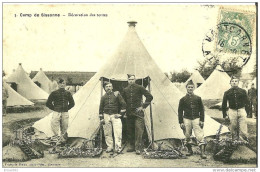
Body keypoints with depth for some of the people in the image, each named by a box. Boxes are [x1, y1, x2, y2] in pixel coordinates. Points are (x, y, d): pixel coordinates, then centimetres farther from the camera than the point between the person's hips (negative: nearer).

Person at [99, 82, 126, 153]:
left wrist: (121, 113, -3)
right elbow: (101, 108, 14)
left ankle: (118, 148, -6)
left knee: (117, 132, -11)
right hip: (106, 116, 3)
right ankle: (109, 147, 16)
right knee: (107, 133, 5)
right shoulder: (103, 97, 9)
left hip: (115, 115, -3)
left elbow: (123, 104, 2)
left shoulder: (116, 94, 2)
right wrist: (101, 118, 9)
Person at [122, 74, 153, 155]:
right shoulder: (125, 90, 10)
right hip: (129, 113, 4)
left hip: (138, 112, -4)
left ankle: (138, 148, -6)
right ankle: (131, 146, 21)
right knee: (129, 130, 9)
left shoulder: (140, 88, -2)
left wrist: (143, 106, -7)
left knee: (139, 130, -11)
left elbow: (150, 97, -5)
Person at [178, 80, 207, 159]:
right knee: (187, 136, 8)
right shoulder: (183, 99, 3)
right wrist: (181, 122, -2)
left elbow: (202, 110, 7)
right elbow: (180, 111, 4)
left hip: (196, 119, 0)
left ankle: (202, 152, -8)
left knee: (200, 135, -9)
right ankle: (190, 150, 25)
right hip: (187, 119, 1)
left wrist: (202, 120, -1)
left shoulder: (198, 98, 5)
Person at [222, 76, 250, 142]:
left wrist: (246, 112, 1)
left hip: (242, 111, -1)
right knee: (233, 129, 4)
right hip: (232, 112, 1)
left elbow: (247, 102, 9)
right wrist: (225, 115, 6)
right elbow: (224, 104, 9)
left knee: (243, 131, -6)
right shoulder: (227, 93, 5)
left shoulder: (243, 91, 4)